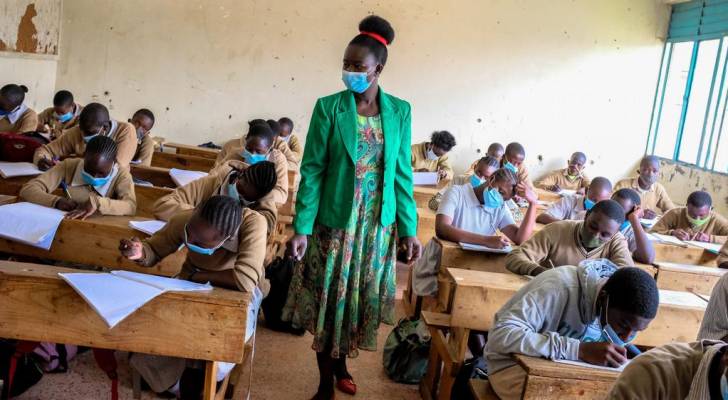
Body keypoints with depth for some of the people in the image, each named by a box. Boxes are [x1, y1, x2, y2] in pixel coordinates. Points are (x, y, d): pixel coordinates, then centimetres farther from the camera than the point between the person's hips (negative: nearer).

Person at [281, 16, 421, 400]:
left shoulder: (399, 111, 0)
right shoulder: (329, 107, -7)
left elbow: (402, 173, 3)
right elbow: (312, 170, -8)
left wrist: (409, 229, 1)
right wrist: (302, 228, -13)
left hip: (378, 225, 2)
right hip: (334, 221, -2)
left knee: (360, 299, 15)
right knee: (328, 300, 7)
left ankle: (342, 363, 40)